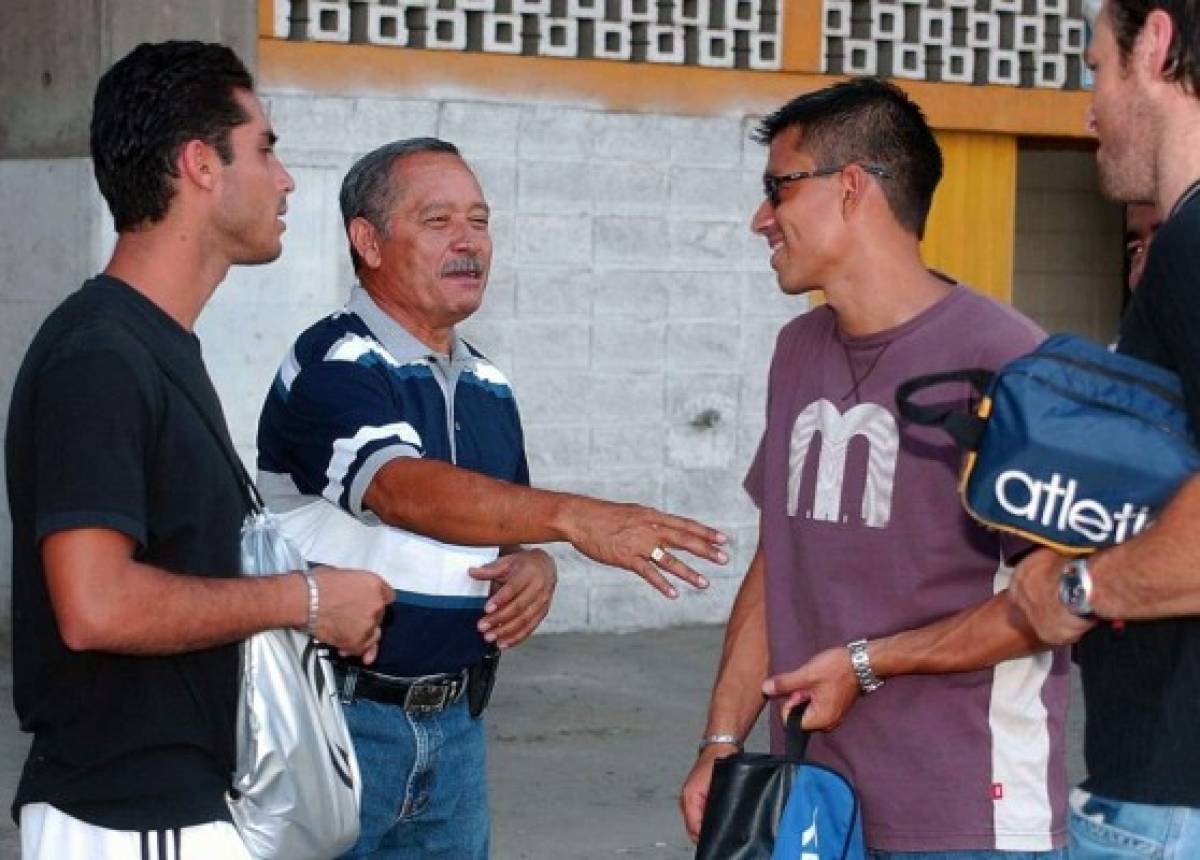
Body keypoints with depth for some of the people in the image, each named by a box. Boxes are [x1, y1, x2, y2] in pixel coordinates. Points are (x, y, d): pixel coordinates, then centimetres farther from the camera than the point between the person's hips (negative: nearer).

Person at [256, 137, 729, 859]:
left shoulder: (489, 386, 12)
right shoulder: (331, 366, -13)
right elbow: (405, 489, -30)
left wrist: (535, 568, -4)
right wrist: (574, 517, -42)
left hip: (455, 722, 7)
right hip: (340, 717, -7)